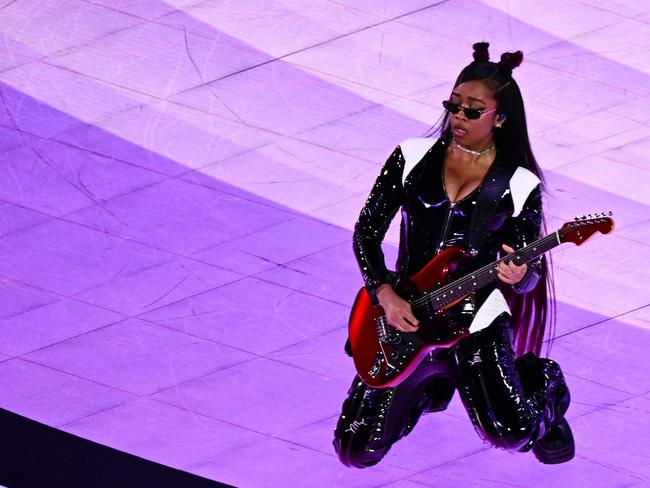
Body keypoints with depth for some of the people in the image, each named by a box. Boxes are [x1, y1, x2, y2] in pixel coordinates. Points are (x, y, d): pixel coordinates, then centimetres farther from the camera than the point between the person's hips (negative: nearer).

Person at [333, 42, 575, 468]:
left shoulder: (519, 186, -4)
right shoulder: (412, 158, 0)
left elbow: (528, 277, -2)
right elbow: (367, 231, 3)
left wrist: (519, 276, -27)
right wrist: (385, 293, -13)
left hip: (475, 319, -2)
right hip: (404, 318, 3)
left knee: (511, 432, -24)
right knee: (359, 451, -2)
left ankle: (545, 386, 15)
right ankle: (431, 387, 29)